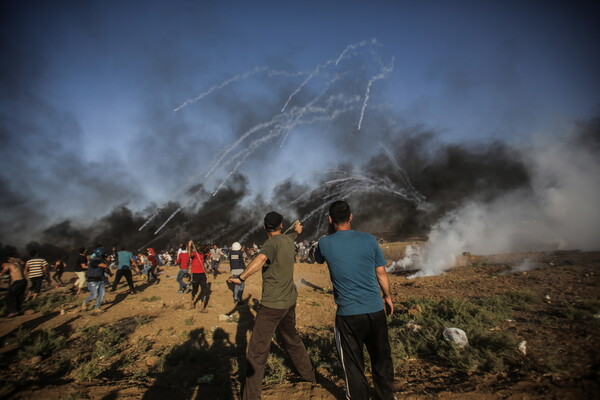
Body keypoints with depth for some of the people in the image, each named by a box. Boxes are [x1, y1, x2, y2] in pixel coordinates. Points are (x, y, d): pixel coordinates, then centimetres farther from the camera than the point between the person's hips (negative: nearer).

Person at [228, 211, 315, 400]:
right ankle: (308, 374, 42)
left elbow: (261, 258, -39)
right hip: (289, 301, 8)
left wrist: (241, 277, -38)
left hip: (272, 304, -8)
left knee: (257, 351, -3)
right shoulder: (288, 239, 6)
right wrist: (297, 230, 54)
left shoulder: (272, 243, -16)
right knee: (292, 339, 26)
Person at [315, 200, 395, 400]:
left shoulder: (325, 243, -7)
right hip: (375, 310, 2)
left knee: (353, 363, 15)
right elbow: (381, 273, 2)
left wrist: (330, 234, 17)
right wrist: (387, 297, 17)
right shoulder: (369, 239, -6)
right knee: (382, 358, 21)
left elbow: (318, 259, 16)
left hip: (348, 314, -2)